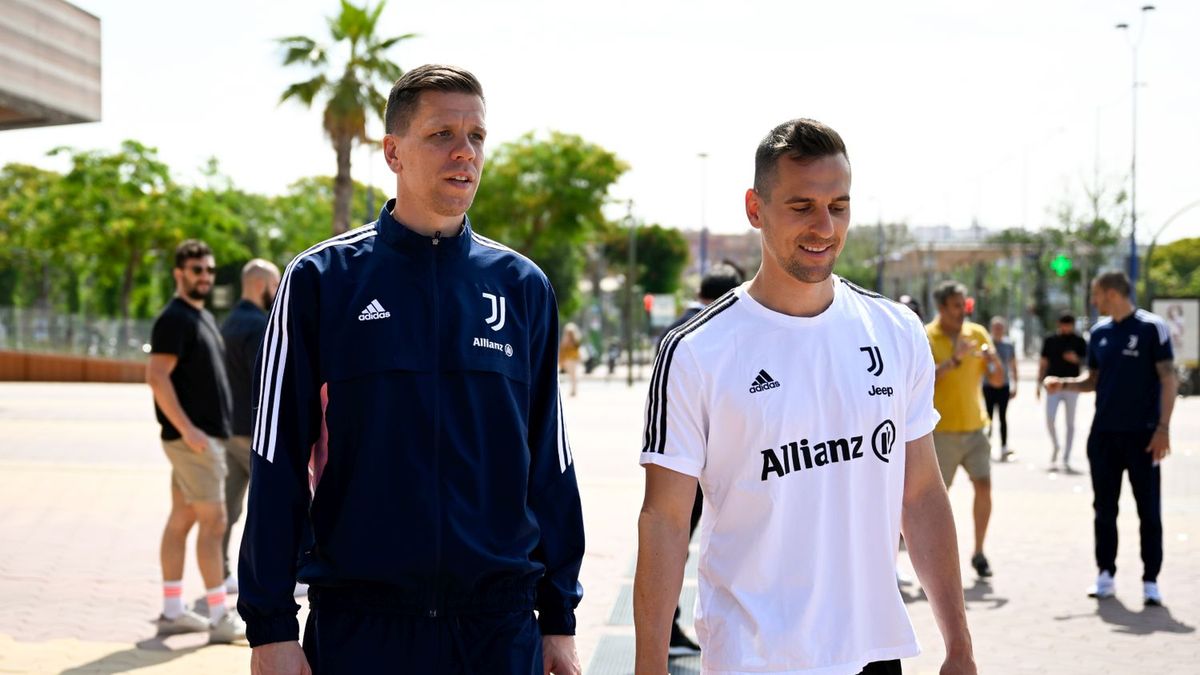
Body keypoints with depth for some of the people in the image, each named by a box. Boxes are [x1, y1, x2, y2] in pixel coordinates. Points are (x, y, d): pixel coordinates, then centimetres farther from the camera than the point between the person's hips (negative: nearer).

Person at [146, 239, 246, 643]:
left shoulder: (202, 318, 18)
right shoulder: (174, 319, -12)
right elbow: (157, 376, -20)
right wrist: (187, 428, -24)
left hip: (207, 436, 9)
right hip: (192, 438, -9)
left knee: (181, 520, 11)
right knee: (213, 522, -9)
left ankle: (172, 612, 15)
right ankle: (220, 618, -7)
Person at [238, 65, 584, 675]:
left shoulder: (522, 287, 7)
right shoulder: (319, 280, 0)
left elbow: (550, 463, 10)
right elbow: (277, 462, -1)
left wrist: (559, 618, 8)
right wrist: (270, 626, -5)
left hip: (500, 625, 2)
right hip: (357, 624, -2)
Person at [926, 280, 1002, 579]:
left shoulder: (977, 333, 7)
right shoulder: (926, 337, -6)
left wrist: (994, 361, -11)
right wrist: (953, 360, -28)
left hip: (974, 426, 4)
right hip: (942, 429, -3)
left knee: (984, 486, -6)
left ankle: (979, 553, 5)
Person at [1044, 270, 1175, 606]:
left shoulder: (1152, 328, -7)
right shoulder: (1099, 332, 9)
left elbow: (1168, 380, -9)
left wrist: (1163, 428, -15)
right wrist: (1064, 384, 0)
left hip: (1142, 434, -5)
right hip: (1104, 433, 6)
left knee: (1149, 510, 0)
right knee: (1105, 509, 9)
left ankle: (1150, 581, 6)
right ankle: (1106, 575, 18)